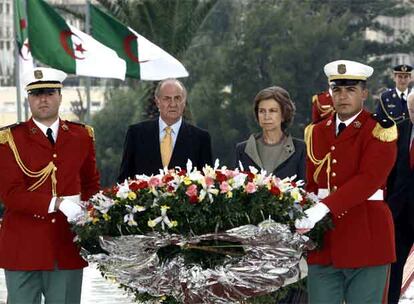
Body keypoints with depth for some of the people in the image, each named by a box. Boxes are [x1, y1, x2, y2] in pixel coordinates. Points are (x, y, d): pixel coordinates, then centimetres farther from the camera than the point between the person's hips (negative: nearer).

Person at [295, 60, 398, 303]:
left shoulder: (379, 131, -4)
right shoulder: (317, 133, 15)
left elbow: (368, 180, -18)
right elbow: (311, 184, 13)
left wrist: (324, 207, -28)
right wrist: (304, 219, -8)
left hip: (365, 240, -5)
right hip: (323, 245, 5)